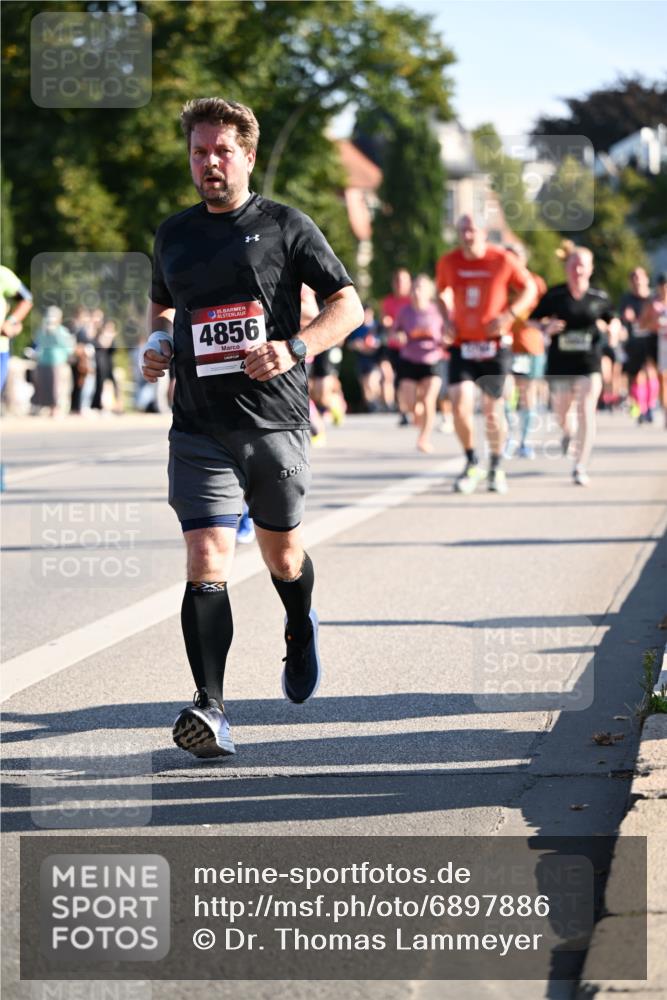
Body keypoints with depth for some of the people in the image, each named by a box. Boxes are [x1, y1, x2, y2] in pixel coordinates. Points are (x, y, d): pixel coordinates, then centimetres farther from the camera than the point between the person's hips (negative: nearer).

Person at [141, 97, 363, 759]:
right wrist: (157, 343, 7)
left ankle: (300, 631, 50)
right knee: (206, 560, -14)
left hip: (275, 423, -1)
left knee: (281, 552, 15)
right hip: (199, 430, 2)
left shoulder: (285, 227, 0)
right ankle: (210, 710, -19)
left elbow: (348, 305, 0)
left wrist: (294, 348, -16)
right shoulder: (173, 234, 12)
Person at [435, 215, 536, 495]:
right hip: (462, 345, 1)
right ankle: (472, 464, 7)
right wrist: (447, 320, 2)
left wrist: (509, 315, -12)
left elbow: (529, 289, 3)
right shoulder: (448, 263, 1)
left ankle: (496, 468, 24)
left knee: (492, 409, 5)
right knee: (460, 404, -14)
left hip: (495, 345, -1)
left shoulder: (503, 260, -7)